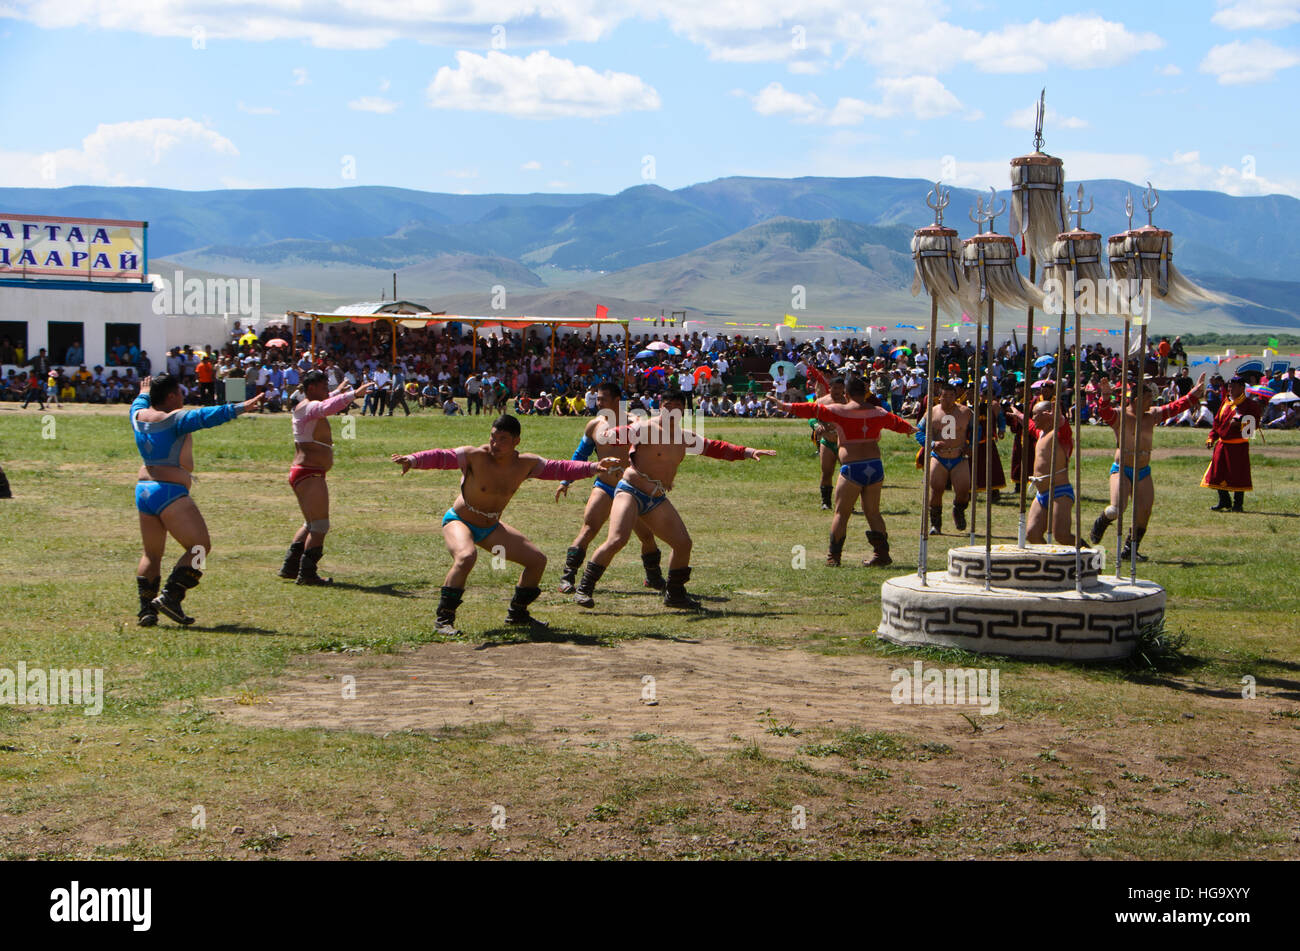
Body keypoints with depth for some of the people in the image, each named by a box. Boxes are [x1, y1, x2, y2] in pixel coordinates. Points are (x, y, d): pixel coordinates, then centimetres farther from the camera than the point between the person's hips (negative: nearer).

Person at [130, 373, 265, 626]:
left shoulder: (139, 416, 11)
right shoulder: (175, 418, -11)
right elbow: (205, 417, -25)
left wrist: (144, 393, 55)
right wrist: (237, 408, -30)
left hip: (143, 490, 8)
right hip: (169, 492, -8)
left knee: (151, 553, 15)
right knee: (200, 547, -3)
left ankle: (146, 609, 8)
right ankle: (170, 597, -12)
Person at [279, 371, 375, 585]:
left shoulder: (306, 406, 17)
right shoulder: (309, 407, -14)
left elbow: (325, 403, 42)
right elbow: (328, 407, -38)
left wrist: (338, 392, 55)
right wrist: (353, 394, -43)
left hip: (302, 474, 11)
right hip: (310, 474, -11)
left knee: (311, 524, 20)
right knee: (319, 525, -9)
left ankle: (290, 567, 25)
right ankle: (307, 573, -10)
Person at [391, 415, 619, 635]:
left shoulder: (526, 463, -10)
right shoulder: (475, 456, -26)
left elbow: (559, 468, 3)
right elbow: (441, 457, -36)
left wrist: (593, 467, -2)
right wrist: (412, 460, -54)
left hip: (491, 527, 6)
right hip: (459, 521, -6)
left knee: (537, 560, 7)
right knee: (466, 557, -38)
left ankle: (517, 613, 27)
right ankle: (444, 619, -27)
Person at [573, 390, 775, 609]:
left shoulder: (684, 437, 10)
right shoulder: (645, 428, -12)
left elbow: (713, 447, 22)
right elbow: (608, 437, -24)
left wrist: (747, 452, 16)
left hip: (657, 500, 7)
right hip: (631, 492, -7)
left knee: (683, 543, 6)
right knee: (617, 540, -24)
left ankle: (674, 594, 24)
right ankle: (584, 588, -14)